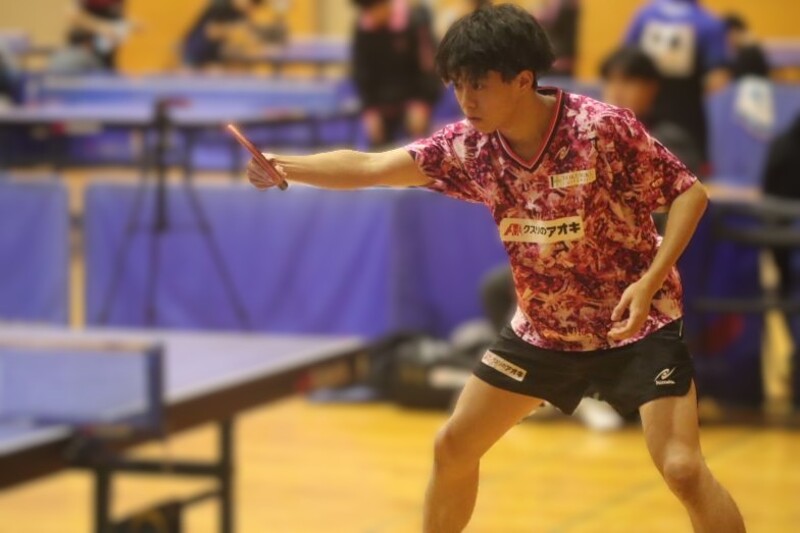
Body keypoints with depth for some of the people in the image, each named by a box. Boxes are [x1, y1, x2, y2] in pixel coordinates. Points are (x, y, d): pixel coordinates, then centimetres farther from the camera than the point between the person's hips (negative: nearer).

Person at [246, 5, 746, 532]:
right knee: (453, 447, 9)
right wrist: (283, 165, -28)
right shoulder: (469, 145, -11)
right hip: (543, 328, 6)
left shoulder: (602, 127, -24)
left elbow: (690, 193, -16)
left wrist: (650, 281, -28)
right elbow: (368, 166, -12)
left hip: (636, 322, -5)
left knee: (682, 469, -17)